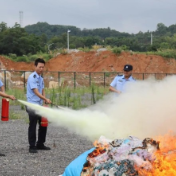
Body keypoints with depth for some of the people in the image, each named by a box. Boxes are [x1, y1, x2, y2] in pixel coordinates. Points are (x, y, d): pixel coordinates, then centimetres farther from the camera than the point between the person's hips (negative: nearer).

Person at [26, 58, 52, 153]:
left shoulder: (41, 78, 13)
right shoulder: (32, 77, -14)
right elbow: (36, 92, -22)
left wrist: (45, 102, 7)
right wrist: (46, 99, -30)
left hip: (40, 105, 9)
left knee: (43, 124, 12)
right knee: (33, 126, -5)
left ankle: (40, 144, 23)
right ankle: (32, 146, 0)